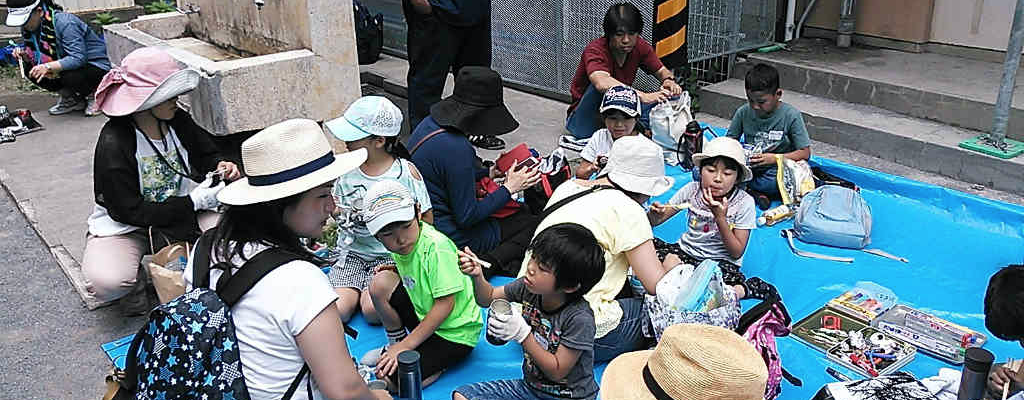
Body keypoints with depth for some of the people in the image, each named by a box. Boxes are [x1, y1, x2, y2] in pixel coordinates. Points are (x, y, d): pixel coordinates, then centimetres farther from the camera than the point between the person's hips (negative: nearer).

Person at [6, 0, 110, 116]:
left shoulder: (65, 22, -26)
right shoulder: (28, 28, -1)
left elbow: (79, 58, -32)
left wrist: (48, 67, -39)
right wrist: (24, 55, -15)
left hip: (96, 66, -8)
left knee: (70, 77, -36)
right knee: (29, 70, -9)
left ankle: (93, 96, -2)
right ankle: (72, 100, 6)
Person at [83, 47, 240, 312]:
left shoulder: (178, 122, -4)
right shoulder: (113, 143, -21)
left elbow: (207, 156, 15)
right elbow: (127, 211, -20)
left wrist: (221, 167, -10)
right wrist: (193, 202, -23)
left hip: (179, 215, 5)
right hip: (122, 228, -5)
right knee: (106, 282, -33)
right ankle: (143, 278, 2)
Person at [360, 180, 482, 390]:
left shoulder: (437, 246, -27)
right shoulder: (399, 245, -4)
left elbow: (445, 305, -25)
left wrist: (406, 345, -20)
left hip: (455, 332, -8)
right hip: (425, 316, 8)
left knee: (387, 379, -18)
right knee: (381, 283, -10)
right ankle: (395, 343, 10)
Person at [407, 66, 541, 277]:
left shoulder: (430, 123, 0)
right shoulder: (456, 148, -28)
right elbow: (467, 217, -21)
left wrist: (488, 173, 11)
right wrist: (509, 188, -12)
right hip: (446, 238, -9)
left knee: (521, 212, 20)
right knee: (532, 224, -2)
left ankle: (486, 263, 5)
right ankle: (488, 266, -15)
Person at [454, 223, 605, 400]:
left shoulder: (579, 319, -26)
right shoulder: (528, 288, -8)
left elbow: (557, 371, -21)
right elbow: (488, 297, 9)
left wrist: (522, 333, -28)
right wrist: (477, 276, -12)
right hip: (530, 385, 6)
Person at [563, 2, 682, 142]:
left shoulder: (640, 47, -4)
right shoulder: (595, 50, -24)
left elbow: (662, 71, 5)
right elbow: (601, 83, -44)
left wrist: (669, 80, -22)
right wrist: (643, 96, -53)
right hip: (585, 118, -6)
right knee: (604, 87, -36)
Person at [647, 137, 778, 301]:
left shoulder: (744, 202, -10)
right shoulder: (692, 190, -3)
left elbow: (737, 253, -10)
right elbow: (655, 221, 1)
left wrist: (720, 217, -23)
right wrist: (655, 212, -25)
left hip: (721, 262, -5)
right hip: (686, 251, 5)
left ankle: (741, 289, -6)